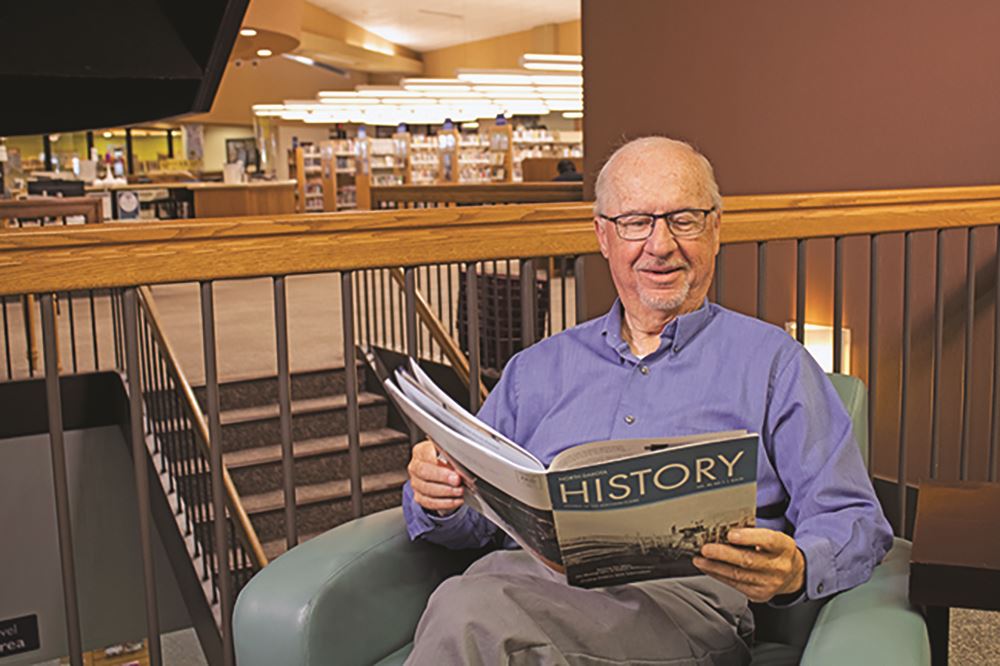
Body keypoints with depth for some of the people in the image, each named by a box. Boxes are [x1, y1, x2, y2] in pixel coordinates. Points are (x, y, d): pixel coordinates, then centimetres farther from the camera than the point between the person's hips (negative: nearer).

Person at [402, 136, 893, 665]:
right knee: (464, 601, -35)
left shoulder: (772, 361, 15)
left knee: (475, 616, -34)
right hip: (531, 574, 4)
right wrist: (438, 497, -3)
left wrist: (795, 569, -15)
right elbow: (471, 514, 22)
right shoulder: (538, 368, 25)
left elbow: (856, 522, 8)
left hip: (685, 594, -3)